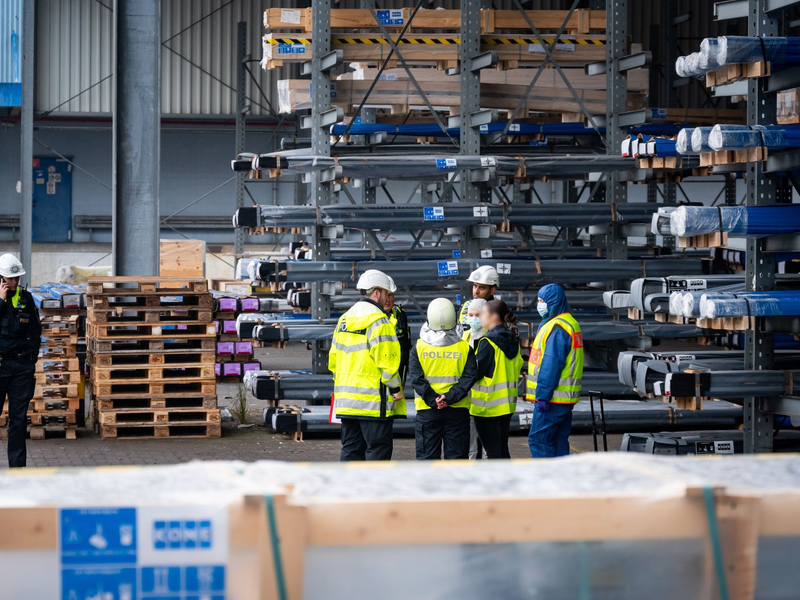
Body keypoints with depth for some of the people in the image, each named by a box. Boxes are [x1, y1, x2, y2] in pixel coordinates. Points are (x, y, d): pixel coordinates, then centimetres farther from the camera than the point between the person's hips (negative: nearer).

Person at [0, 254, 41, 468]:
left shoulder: (26, 298, 9)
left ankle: (17, 465, 6)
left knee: (19, 418, 3)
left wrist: (32, 360, 8)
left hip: (22, 366, 3)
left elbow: (36, 332, 14)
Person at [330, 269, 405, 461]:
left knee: (351, 448, 11)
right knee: (378, 448, -3)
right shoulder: (378, 321, -12)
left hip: (347, 400, 8)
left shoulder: (344, 319, 14)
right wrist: (396, 388, -7)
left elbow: (334, 358, 17)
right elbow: (386, 360, -16)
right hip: (373, 401, -8)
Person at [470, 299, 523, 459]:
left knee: (492, 451, -2)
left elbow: (475, 372, -15)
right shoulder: (513, 340, 7)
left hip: (488, 405, -8)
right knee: (503, 449, 14)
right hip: (507, 403, 8)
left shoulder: (488, 341, -16)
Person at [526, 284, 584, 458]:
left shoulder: (556, 327, -16)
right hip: (566, 398, 10)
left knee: (538, 439, -7)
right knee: (559, 440, 13)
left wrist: (543, 395, -20)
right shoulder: (570, 323, 17)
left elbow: (551, 364, -21)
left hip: (552, 398, -10)